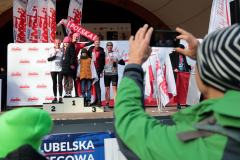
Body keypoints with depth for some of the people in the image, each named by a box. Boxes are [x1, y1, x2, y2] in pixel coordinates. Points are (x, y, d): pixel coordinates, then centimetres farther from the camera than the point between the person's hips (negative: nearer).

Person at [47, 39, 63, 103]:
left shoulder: (62, 50, 6)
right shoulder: (51, 50, 5)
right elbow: (48, 59, 0)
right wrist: (54, 56, -16)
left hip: (60, 69, -1)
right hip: (53, 69, 1)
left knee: (60, 82, -4)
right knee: (54, 83, 5)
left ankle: (60, 97, -3)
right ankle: (55, 97, 10)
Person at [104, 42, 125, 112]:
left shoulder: (116, 54, 6)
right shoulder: (104, 54, 14)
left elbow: (123, 63, 0)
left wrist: (117, 61, -18)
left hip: (114, 74, -2)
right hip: (106, 74, 2)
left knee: (115, 89, -8)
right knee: (107, 89, 2)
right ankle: (107, 105, 7)